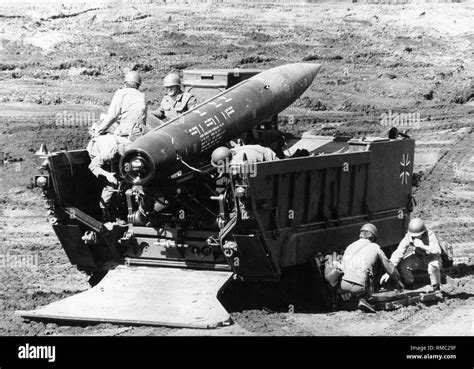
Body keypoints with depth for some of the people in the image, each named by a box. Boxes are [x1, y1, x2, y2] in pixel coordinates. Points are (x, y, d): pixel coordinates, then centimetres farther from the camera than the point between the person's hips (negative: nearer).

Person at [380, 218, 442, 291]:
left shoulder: (430, 235, -28)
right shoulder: (408, 237, -22)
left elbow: (437, 251, -37)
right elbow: (397, 254, -24)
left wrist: (423, 246, -50)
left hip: (430, 258, -3)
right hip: (417, 258, 3)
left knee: (433, 266, -37)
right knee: (403, 265, -24)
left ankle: (436, 289, -15)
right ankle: (409, 287, 3)